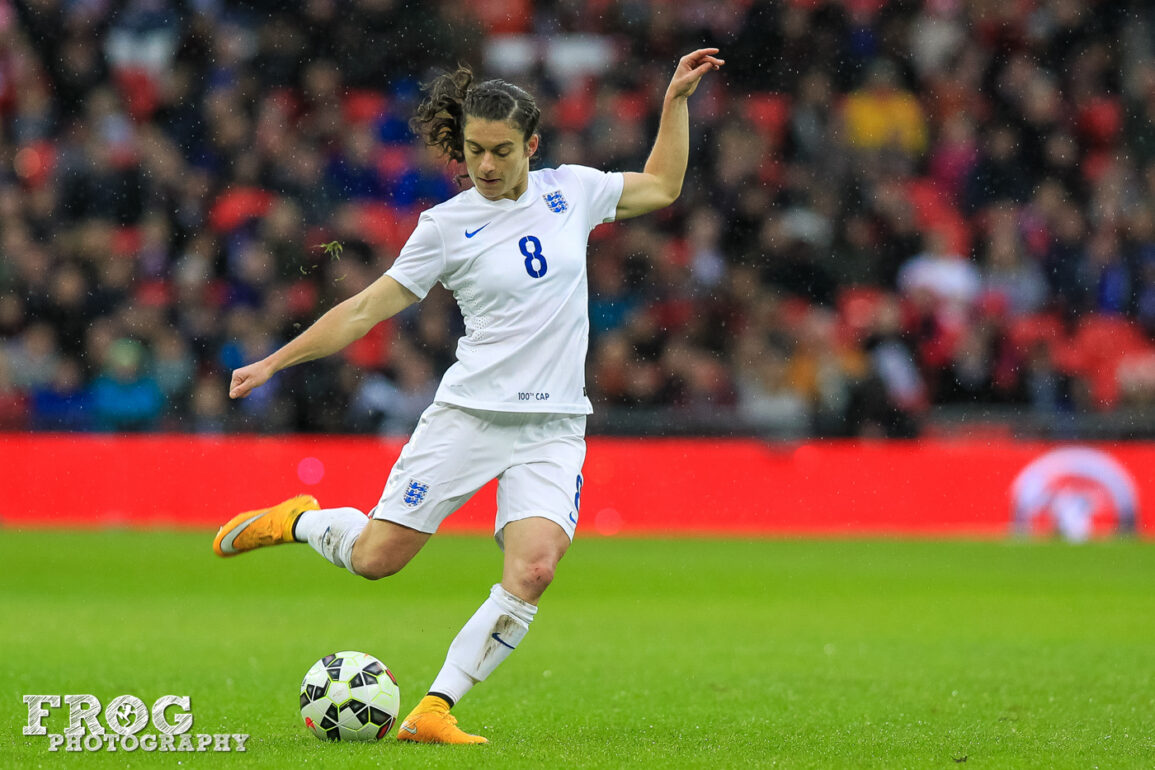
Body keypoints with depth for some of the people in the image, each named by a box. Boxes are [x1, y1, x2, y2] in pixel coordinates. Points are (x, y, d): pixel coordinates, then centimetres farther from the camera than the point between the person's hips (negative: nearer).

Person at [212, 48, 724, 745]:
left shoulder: (571, 190, 7)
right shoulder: (446, 225, -2)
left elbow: (661, 188, 24)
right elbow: (368, 308, 2)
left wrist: (676, 99, 17)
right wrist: (274, 363, -2)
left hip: (552, 428, 2)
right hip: (469, 415, -2)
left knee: (533, 570, -21)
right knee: (376, 558, -4)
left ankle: (436, 711, -13)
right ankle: (299, 521, 30)